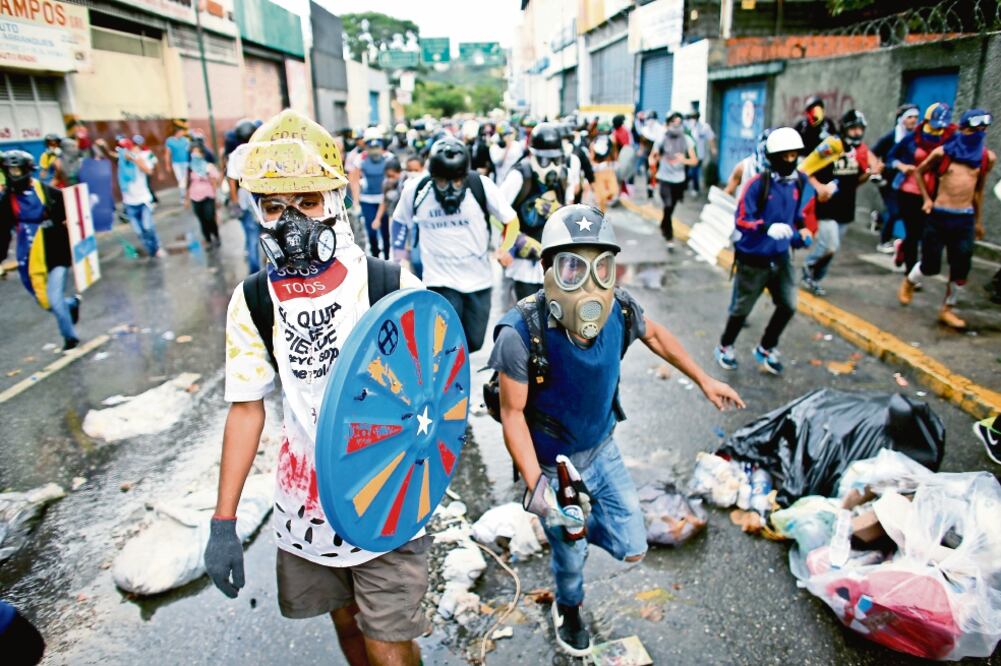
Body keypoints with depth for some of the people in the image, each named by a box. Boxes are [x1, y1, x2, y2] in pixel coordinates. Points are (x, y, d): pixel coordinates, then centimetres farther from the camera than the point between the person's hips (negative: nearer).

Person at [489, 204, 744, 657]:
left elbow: (655, 335, 4)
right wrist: (535, 484, -32)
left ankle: (576, 519, 42)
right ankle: (568, 609, 51)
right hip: (552, 463, -4)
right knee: (570, 555, 15)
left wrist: (704, 381, 12)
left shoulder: (619, 311, -19)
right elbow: (513, 413, -22)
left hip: (602, 448, 4)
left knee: (631, 549, 12)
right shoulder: (521, 333, -33)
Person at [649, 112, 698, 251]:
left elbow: (694, 160, -5)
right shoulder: (662, 139, -7)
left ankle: (663, 226, 45)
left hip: (679, 179, 3)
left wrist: (684, 160, -27)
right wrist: (652, 161, -25)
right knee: (668, 207, -15)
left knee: (671, 208, 17)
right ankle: (669, 238, -8)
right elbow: (652, 155, 0)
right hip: (665, 178, -3)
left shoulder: (687, 140, -3)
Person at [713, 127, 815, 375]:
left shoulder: (799, 181, 1)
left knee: (788, 306, 5)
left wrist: (801, 232, 7)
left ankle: (766, 349, 27)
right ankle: (724, 347, 31)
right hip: (753, 257, -5)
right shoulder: (759, 183, -18)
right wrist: (768, 227, -31)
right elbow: (741, 220, -18)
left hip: (781, 256, 6)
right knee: (742, 308, 7)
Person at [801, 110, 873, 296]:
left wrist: (868, 174, -4)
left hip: (846, 209, 6)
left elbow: (856, 180, 15)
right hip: (826, 207, -6)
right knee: (830, 247, -15)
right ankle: (808, 267, 13)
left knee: (832, 249, 11)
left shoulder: (861, 151, 6)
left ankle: (814, 279, 27)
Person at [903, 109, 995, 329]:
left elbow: (979, 189, 15)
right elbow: (919, 172, 11)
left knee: (961, 268, 1)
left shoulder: (988, 157, 5)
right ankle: (908, 282, 35)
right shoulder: (942, 153, -4)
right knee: (931, 265, 2)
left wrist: (979, 220, 19)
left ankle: (947, 309, 18)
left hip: (965, 219, 3)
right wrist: (926, 199, 1)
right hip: (939, 215, -3)